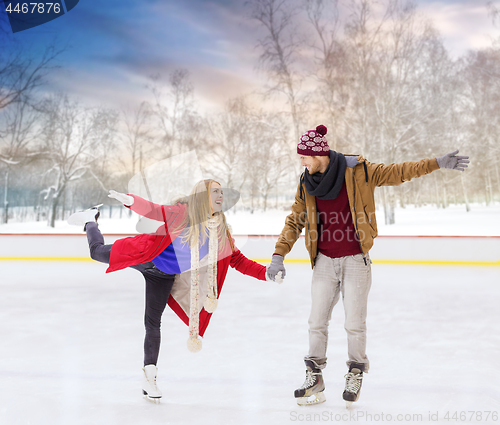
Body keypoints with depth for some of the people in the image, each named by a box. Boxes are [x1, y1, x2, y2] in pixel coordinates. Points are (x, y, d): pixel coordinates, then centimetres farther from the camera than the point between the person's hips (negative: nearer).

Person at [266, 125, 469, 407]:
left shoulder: (357, 172, -9)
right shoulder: (307, 184, 2)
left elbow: (398, 173, -5)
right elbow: (294, 221, 8)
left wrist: (438, 163, -10)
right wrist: (279, 255, 0)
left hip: (355, 260, -3)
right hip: (324, 261, 3)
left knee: (355, 323, 1)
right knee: (317, 322, 5)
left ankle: (356, 374, 24)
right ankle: (314, 377, 20)